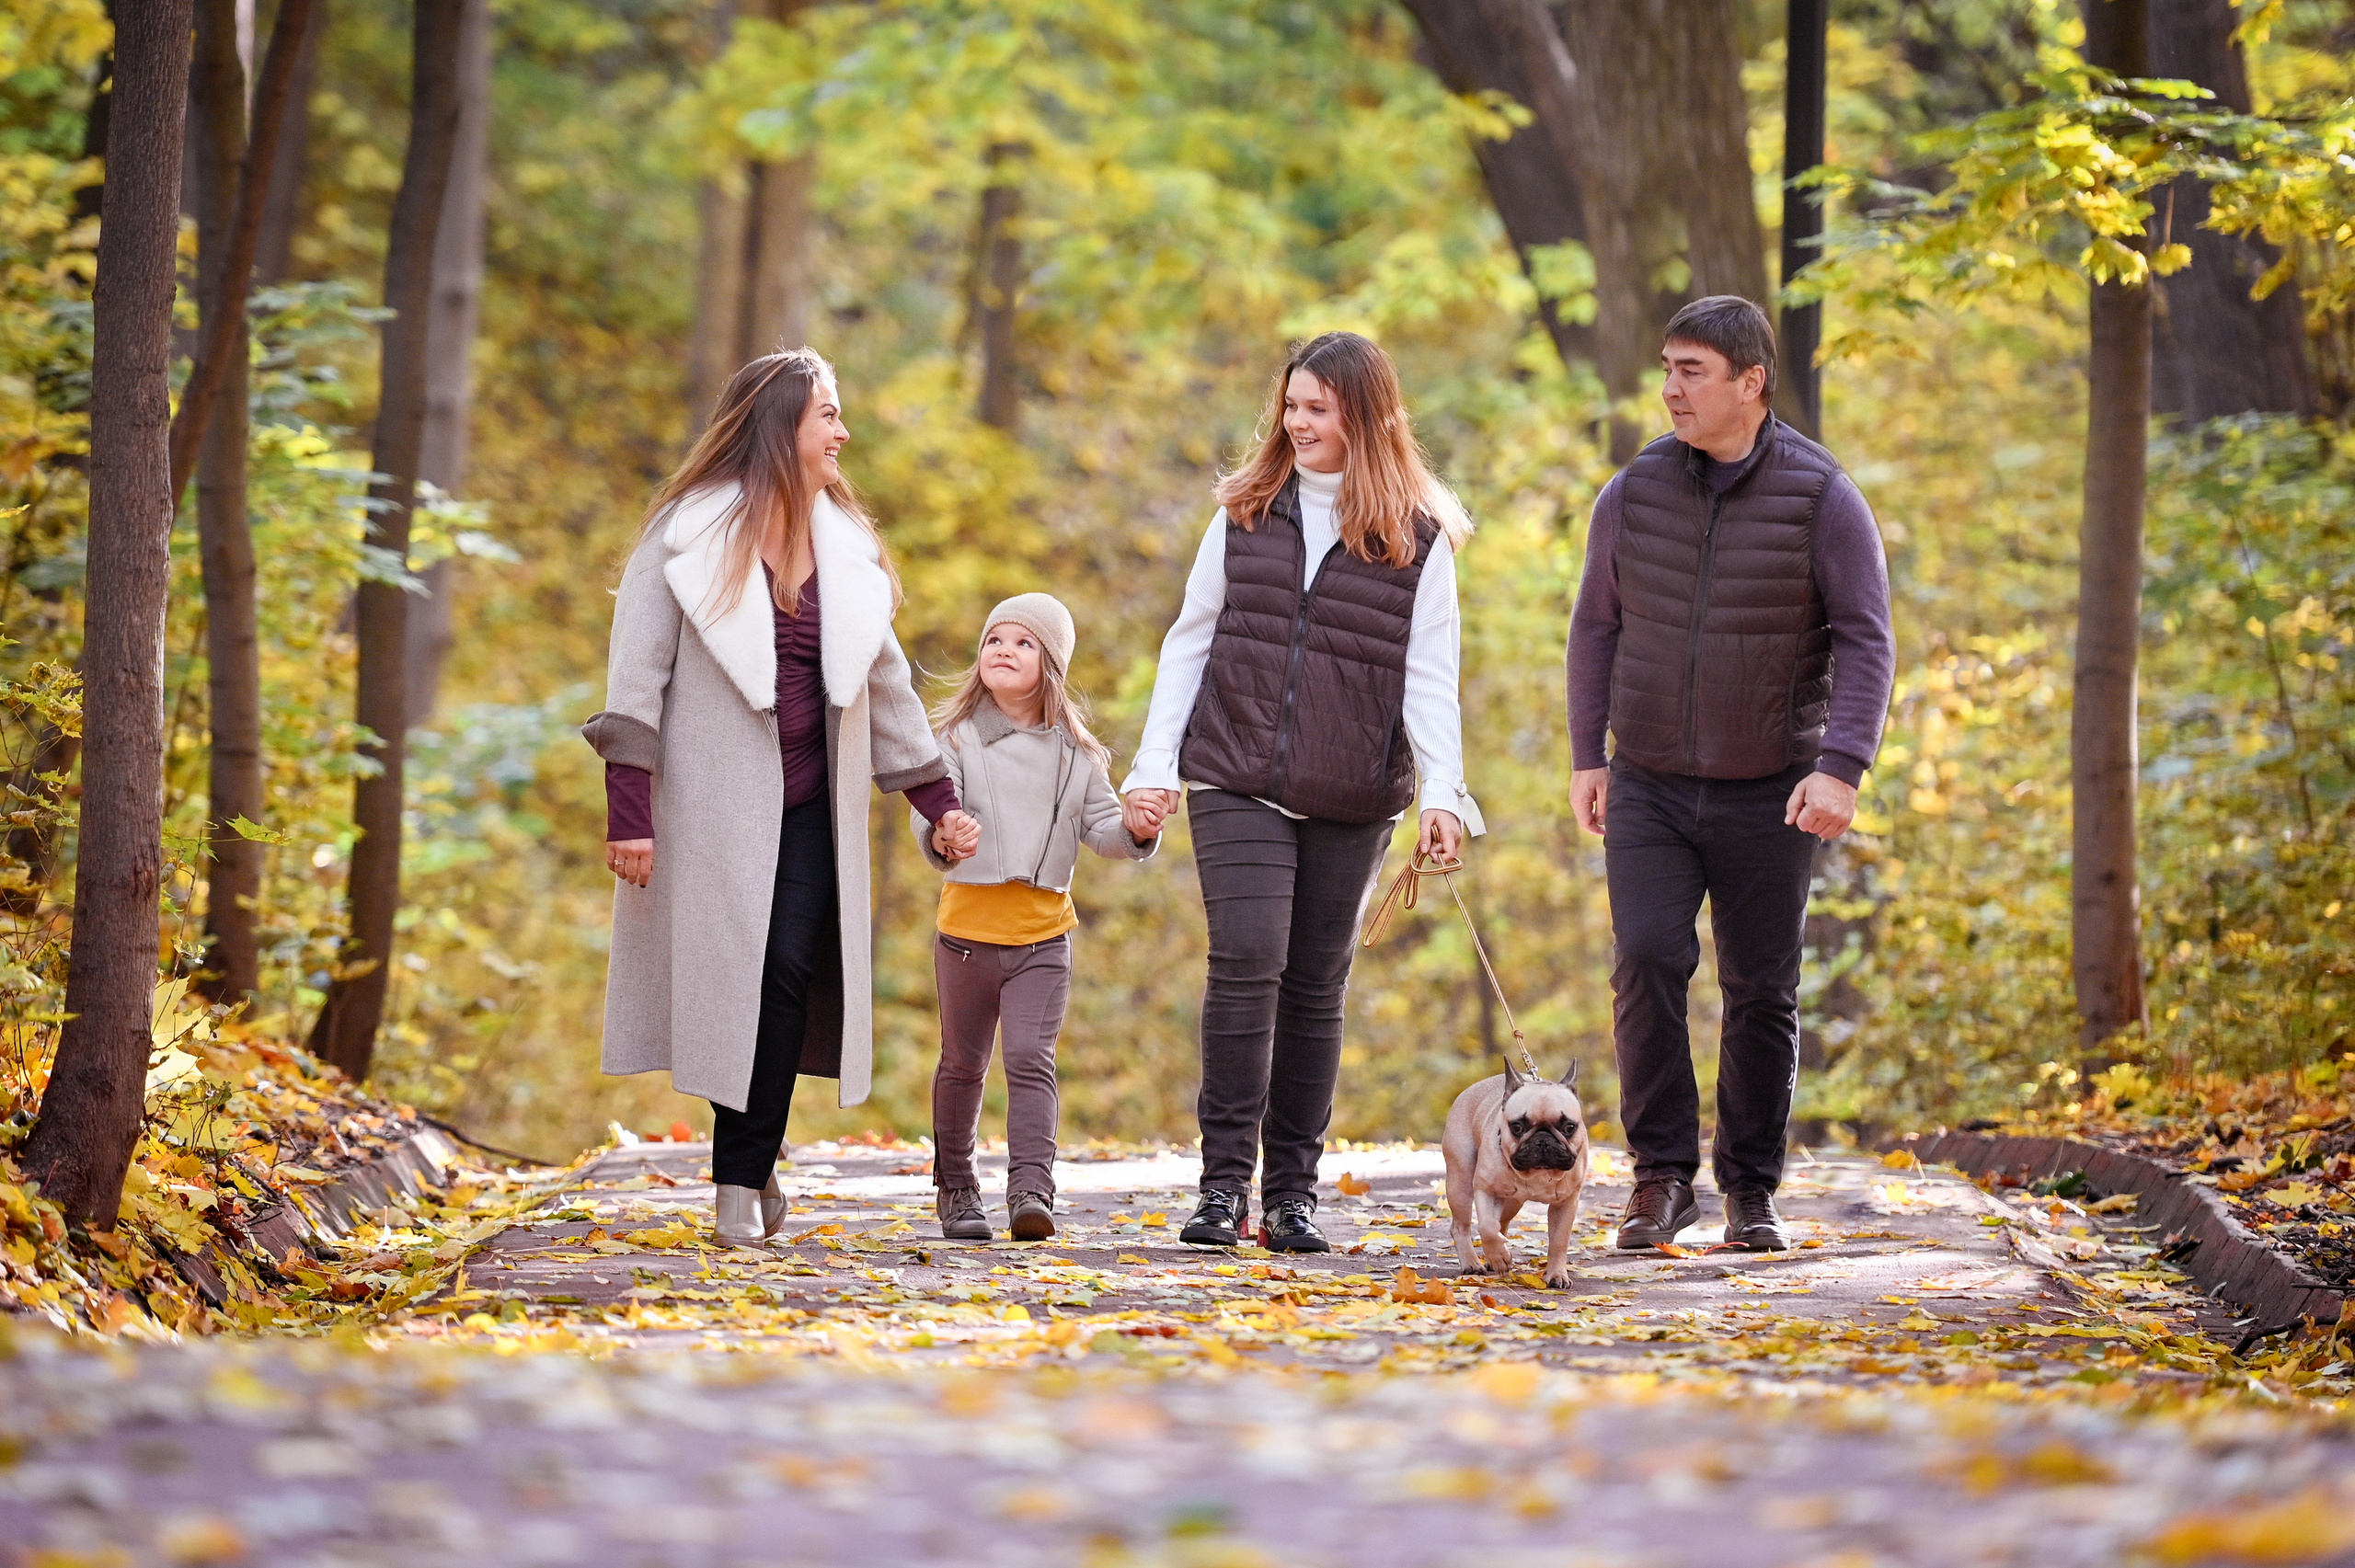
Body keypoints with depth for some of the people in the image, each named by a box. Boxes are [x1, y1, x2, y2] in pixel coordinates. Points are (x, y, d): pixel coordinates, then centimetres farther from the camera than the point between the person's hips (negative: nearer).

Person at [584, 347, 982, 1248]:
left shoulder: (845, 546, 11)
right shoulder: (688, 535, -4)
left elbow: (883, 680, 19)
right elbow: (638, 675, -5)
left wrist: (937, 801, 18)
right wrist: (628, 810, -12)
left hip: (808, 805, 3)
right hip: (711, 799, -3)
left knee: (789, 972, -9)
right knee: (732, 973, -5)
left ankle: (743, 1174, -2)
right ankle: (752, 1157, 11)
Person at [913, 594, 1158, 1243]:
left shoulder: (1074, 754, 5)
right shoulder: (959, 739, -1)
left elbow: (1101, 828, 6)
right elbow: (929, 810, -12)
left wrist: (1136, 831, -16)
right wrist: (940, 839, -35)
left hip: (1043, 934, 0)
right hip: (967, 927, 0)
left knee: (1031, 1060, -10)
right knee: (963, 1065, 10)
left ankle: (1031, 1189, -15)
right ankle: (955, 1187, 24)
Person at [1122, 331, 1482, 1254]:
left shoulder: (1418, 539, 3)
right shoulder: (1245, 515, 8)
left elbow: (1428, 677, 0)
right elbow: (1190, 642, 11)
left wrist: (1444, 793, -12)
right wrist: (1153, 769, 6)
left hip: (1351, 799, 0)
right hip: (1238, 784, 0)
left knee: (1316, 987, 4)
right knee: (1247, 961, -14)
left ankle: (1293, 1193, 13)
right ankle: (1224, 1180, -10)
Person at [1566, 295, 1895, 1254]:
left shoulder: (1822, 499, -7)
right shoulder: (1636, 491, 1)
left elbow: (1865, 643, -9)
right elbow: (1596, 626, 11)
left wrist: (1841, 769, -20)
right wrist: (1587, 757, 5)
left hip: (1769, 795, -1)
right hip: (1649, 787, 2)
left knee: (1762, 993, 2)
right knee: (1646, 963, -14)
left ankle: (1751, 1191, 15)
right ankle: (1663, 1174, -6)